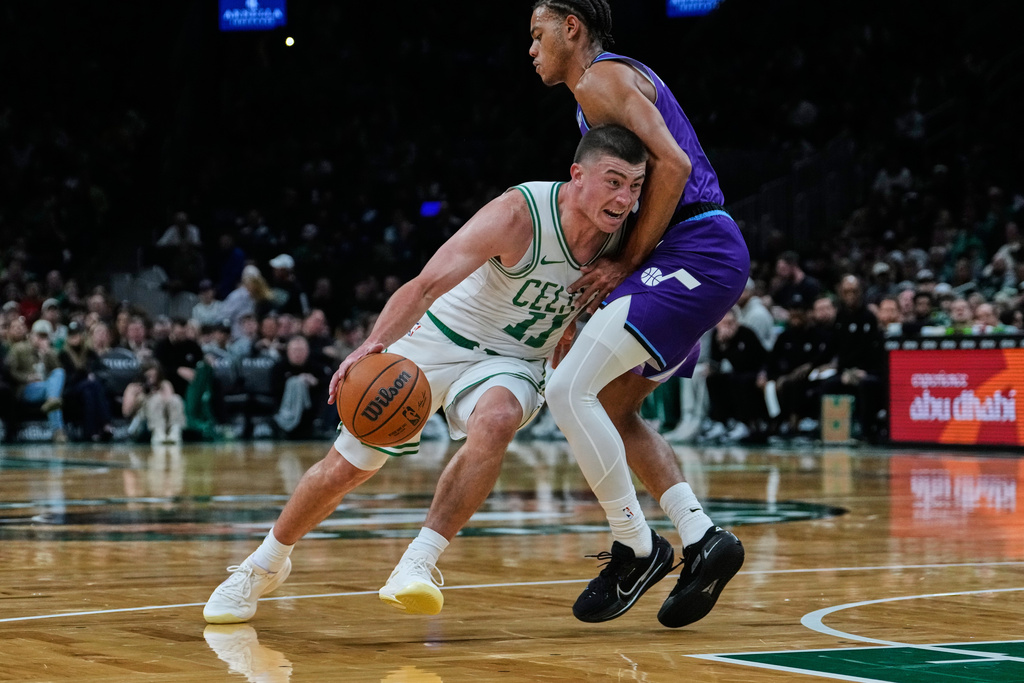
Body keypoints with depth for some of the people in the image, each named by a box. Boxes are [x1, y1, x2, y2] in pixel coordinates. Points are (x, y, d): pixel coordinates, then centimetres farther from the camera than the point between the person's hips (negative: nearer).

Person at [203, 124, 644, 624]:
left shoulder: (619, 234, -13)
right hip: (438, 339, -2)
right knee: (346, 466, 3)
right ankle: (265, 563, 29)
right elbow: (427, 283, -35)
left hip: (512, 359, 3)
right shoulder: (518, 214, -29)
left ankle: (418, 564, -29)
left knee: (495, 419, -35)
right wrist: (374, 343, -49)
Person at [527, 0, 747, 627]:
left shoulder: (600, 78, -7)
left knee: (569, 388, -16)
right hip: (704, 263, 11)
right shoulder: (622, 81, 24)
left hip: (693, 255, -11)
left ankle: (637, 547, -9)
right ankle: (702, 538, 6)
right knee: (611, 409, 16)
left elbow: (672, 165, -19)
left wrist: (627, 263, -14)